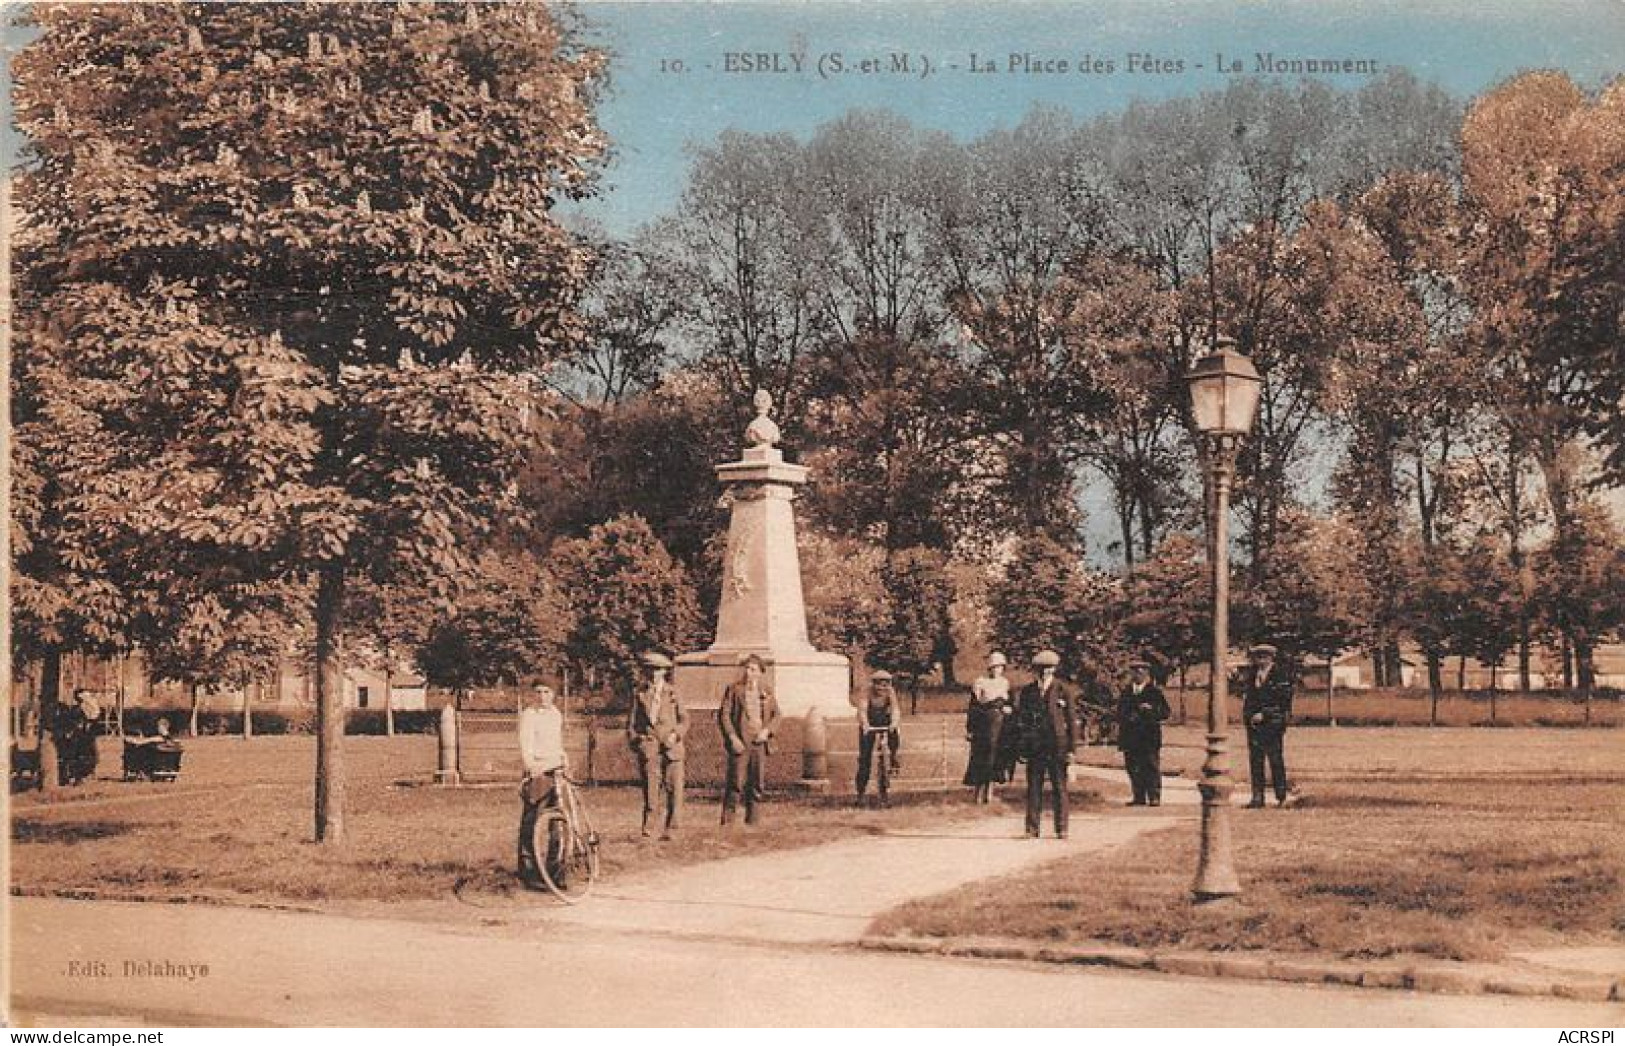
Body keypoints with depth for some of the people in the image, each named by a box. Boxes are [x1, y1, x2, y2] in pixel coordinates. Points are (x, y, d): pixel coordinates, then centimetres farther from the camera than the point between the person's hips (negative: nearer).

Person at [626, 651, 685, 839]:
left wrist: (676, 734, -5)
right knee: (651, 787, -8)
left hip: (671, 746, 1)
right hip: (648, 745, -1)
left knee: (674, 787, -3)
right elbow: (631, 721, 12)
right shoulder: (640, 694, 10)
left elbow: (684, 719, 11)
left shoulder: (672, 693, 11)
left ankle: (670, 828, 7)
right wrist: (633, 740, 0)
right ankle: (646, 826, 4)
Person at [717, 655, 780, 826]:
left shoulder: (766, 691, 11)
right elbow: (723, 715, -3)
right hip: (740, 743, -4)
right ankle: (727, 818, -2)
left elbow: (776, 715, 12)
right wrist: (733, 738, -13)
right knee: (735, 782, -8)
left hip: (759, 742, 4)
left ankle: (751, 820, 14)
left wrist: (767, 730, -7)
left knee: (756, 783, 6)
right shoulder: (734, 689, 1)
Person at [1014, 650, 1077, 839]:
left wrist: (1071, 748, -4)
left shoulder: (1063, 690, 1)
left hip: (1057, 747, -2)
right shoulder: (1027, 691, 9)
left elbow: (1072, 720, 1)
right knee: (1033, 788, 2)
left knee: (1059, 788, 2)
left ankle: (1061, 829, 8)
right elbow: (1020, 717, 15)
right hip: (1034, 747, 2)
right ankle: (1032, 829, 6)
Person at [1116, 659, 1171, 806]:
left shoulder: (1155, 691, 5)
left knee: (1152, 766, -7)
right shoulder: (1125, 692, 17)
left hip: (1150, 736, -4)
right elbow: (1120, 714, 21)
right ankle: (1139, 797, 10)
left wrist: (1151, 711, -15)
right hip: (1130, 736, 4)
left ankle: (1154, 797, -5)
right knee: (1134, 768, 3)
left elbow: (1166, 712, 1)